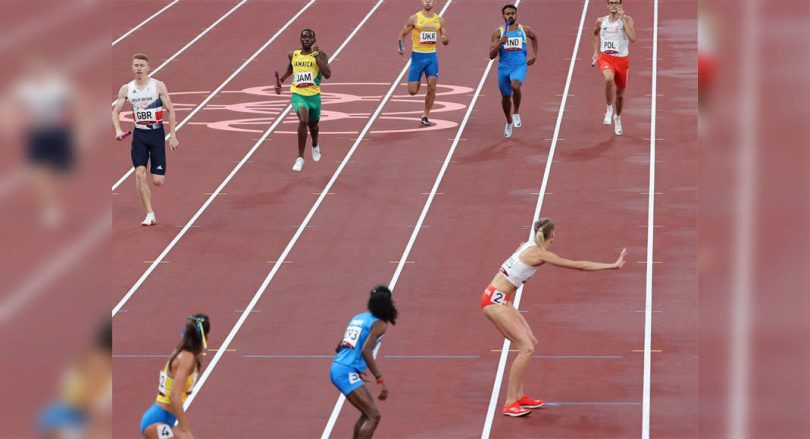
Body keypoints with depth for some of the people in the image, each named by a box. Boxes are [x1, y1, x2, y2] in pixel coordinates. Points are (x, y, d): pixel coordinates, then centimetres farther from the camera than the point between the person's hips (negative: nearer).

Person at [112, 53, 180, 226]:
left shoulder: (158, 86, -7)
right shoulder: (126, 89, 2)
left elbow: (170, 110, -2)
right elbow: (115, 111, 9)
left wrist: (172, 135, -6)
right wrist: (118, 130, -9)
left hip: (156, 133, -2)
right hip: (139, 134, 2)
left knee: (158, 181, -5)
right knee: (139, 174, -14)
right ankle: (150, 215, -7)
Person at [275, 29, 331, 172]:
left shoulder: (320, 55, -7)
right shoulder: (293, 55, 3)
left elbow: (327, 74, -22)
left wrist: (316, 55, -22)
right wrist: (281, 80, 14)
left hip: (314, 95, 0)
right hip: (298, 94, 0)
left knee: (313, 124, 22)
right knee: (303, 120, -25)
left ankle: (315, 145, 58)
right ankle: (300, 157, -18)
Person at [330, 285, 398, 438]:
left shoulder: (358, 318, 18)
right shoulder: (379, 324, -7)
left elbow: (339, 348, 23)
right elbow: (365, 351, -22)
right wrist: (380, 381, -23)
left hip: (337, 369, 9)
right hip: (347, 373, -9)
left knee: (368, 412, 21)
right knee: (373, 416, -12)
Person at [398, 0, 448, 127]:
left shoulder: (439, 20, 5)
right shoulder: (414, 18, -3)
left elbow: (445, 41, 10)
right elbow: (402, 34, 5)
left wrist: (445, 39, -13)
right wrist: (401, 46, -13)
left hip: (432, 56, 2)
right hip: (417, 56, -2)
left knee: (432, 88, -9)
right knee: (412, 91, -3)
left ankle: (425, 116, 4)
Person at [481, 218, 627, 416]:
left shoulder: (528, 247, 9)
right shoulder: (540, 254, -16)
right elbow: (579, 265, -16)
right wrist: (613, 266, -12)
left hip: (499, 299, 10)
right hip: (495, 301, -10)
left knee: (531, 342, 15)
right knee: (526, 348, -13)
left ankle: (518, 395, 22)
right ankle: (509, 404, -10)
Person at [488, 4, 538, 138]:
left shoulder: (524, 30, 2)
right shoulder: (498, 32, -2)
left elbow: (534, 37, 27)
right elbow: (491, 55, -7)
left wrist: (534, 55, 22)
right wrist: (500, 43, -23)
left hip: (519, 65, -2)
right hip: (504, 67, 2)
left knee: (515, 85, -33)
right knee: (505, 97, 14)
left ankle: (516, 112, -9)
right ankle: (509, 122, 42)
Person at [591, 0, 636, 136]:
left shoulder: (627, 19, -7)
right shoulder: (601, 21, 2)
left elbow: (632, 38, -23)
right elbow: (595, 34, 25)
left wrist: (622, 18, -21)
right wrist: (596, 52, 15)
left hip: (622, 60, 0)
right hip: (605, 58, 0)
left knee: (620, 94, 15)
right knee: (609, 79, -34)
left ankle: (618, 117, 44)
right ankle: (609, 109, -12)